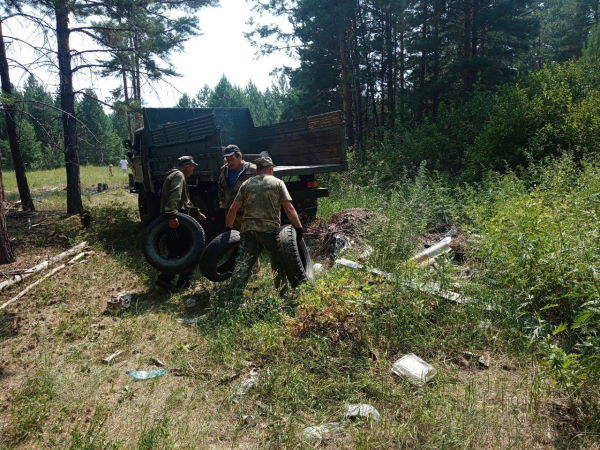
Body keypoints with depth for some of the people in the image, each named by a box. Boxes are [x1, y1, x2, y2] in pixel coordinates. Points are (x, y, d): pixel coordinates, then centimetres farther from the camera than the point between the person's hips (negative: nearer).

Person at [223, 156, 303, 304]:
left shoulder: (247, 184, 13)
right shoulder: (277, 183, 5)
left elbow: (233, 209, 9)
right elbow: (289, 208, -5)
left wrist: (228, 228, 18)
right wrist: (298, 227, -1)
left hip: (248, 229, 3)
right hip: (270, 229, -2)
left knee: (243, 265, 1)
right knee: (279, 264, 15)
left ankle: (233, 300, -2)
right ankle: (282, 296, 25)